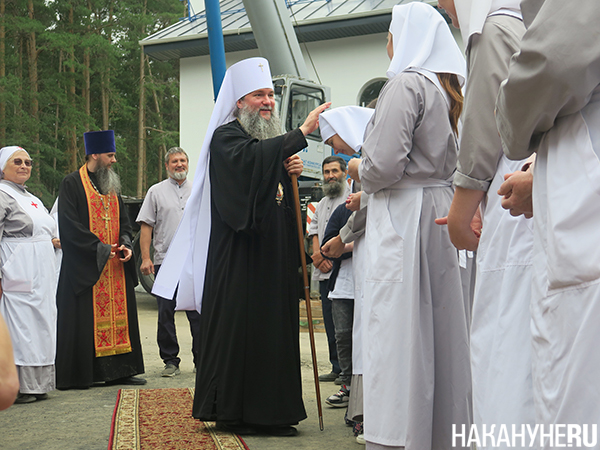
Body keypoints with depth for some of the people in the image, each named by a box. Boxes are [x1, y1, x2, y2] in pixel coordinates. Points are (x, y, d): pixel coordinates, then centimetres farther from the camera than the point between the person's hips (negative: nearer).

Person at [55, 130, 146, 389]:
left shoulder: (111, 185, 17)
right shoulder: (72, 184, -5)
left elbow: (123, 220, 19)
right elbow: (70, 226, -13)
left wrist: (125, 243, -1)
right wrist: (100, 248, -17)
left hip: (115, 264, 7)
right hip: (83, 266, -7)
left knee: (118, 313, 6)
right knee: (84, 318, -6)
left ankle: (117, 371, 11)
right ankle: (76, 375, 1)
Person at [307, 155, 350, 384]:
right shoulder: (322, 204, 23)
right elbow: (314, 231, 21)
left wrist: (327, 255, -12)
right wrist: (317, 255, 2)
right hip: (325, 272, 8)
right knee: (330, 322, 9)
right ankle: (337, 368, 15)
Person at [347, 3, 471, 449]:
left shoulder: (406, 83, -11)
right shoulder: (447, 89, 14)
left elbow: (385, 165, -19)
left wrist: (358, 169, 2)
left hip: (403, 215, -9)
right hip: (440, 209, 9)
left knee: (398, 332, -7)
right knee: (437, 325, 11)